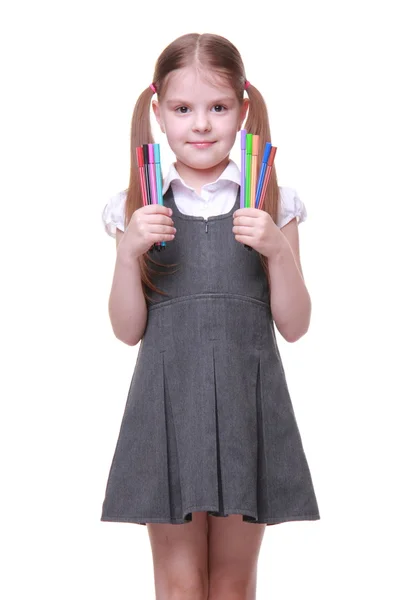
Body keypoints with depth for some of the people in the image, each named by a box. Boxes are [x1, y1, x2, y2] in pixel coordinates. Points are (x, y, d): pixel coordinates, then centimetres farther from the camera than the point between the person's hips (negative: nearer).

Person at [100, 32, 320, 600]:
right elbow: (128, 330, 3)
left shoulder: (271, 204, 3)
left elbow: (294, 326, 2)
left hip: (246, 402, 0)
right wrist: (129, 252, -11)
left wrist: (277, 250, -13)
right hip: (167, 401, 0)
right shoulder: (140, 208, 3)